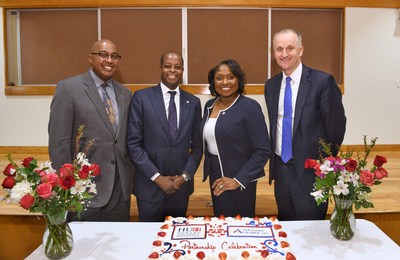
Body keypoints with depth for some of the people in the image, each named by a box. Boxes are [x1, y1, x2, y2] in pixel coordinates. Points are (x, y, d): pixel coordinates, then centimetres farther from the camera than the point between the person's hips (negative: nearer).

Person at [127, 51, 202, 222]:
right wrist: (157, 177, -11)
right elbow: (133, 143, -7)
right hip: (150, 186, -2)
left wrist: (185, 176, -5)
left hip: (181, 186, 3)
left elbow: (197, 145, 7)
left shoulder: (193, 102, 4)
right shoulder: (141, 97, -5)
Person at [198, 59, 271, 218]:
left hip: (239, 181, -5)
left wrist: (239, 180, -18)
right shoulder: (209, 105, 5)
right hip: (215, 178, 6)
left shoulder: (249, 106, -14)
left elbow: (263, 150, -16)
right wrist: (208, 170, 8)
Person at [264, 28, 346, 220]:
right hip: (280, 167, 5)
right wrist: (273, 160, 10)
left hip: (310, 170, -5)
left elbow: (336, 125, -8)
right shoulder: (271, 85, 6)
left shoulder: (323, 81, -11)